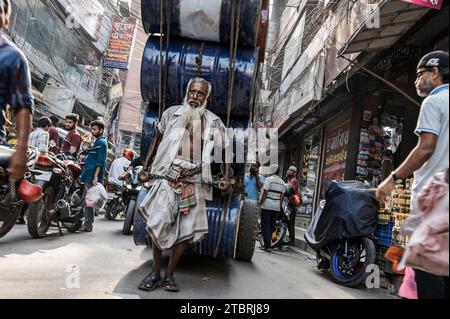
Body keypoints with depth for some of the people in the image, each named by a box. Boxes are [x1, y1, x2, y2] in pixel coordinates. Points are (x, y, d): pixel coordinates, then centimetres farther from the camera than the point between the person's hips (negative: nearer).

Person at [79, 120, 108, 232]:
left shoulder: (101, 142, -9)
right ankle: (87, 224, 16)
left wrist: (96, 177, -23)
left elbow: (100, 162, -18)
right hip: (89, 177, 10)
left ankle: (88, 225, -3)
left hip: (93, 177, -10)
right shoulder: (98, 142, 21)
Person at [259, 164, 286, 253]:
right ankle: (268, 245, 20)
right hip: (277, 207, 6)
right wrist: (279, 206, 18)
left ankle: (268, 246, -3)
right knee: (271, 226, 14)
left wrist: (260, 204, -8)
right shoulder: (282, 182, 10)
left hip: (267, 206, -5)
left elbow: (265, 193, -12)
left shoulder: (269, 179, -7)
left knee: (265, 226, 0)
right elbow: (282, 196, 10)